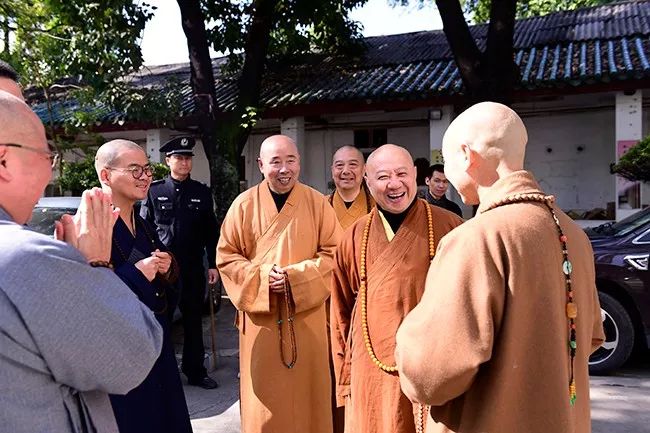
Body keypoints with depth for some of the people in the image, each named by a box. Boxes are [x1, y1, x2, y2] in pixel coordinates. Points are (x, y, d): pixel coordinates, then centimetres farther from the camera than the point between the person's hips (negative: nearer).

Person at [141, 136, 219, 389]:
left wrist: (213, 264, 2)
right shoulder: (154, 191, 1)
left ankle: (195, 371, 22)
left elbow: (211, 232, 7)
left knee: (193, 321, 11)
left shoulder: (201, 193, 6)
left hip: (193, 268, 2)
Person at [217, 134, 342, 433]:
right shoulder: (244, 204, -1)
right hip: (259, 313, 0)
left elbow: (334, 252, -1)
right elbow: (225, 256, 1)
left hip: (306, 313, 0)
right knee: (265, 395, 8)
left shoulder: (317, 203, -2)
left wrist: (297, 276, -15)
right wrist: (261, 276, -15)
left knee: (306, 389, 9)